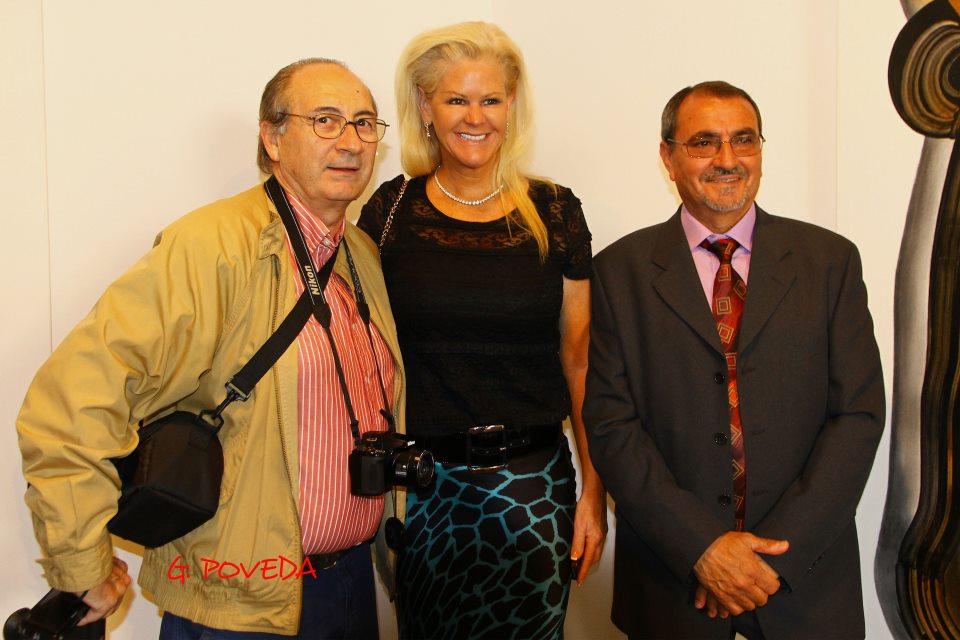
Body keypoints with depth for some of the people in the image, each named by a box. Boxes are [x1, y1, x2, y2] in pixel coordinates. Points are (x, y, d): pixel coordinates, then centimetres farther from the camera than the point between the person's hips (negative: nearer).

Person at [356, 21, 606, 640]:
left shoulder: (554, 212, 0)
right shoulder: (391, 211, 0)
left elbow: (578, 358, 3)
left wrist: (594, 492, 0)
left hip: (533, 486, 0)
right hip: (421, 487, 0)